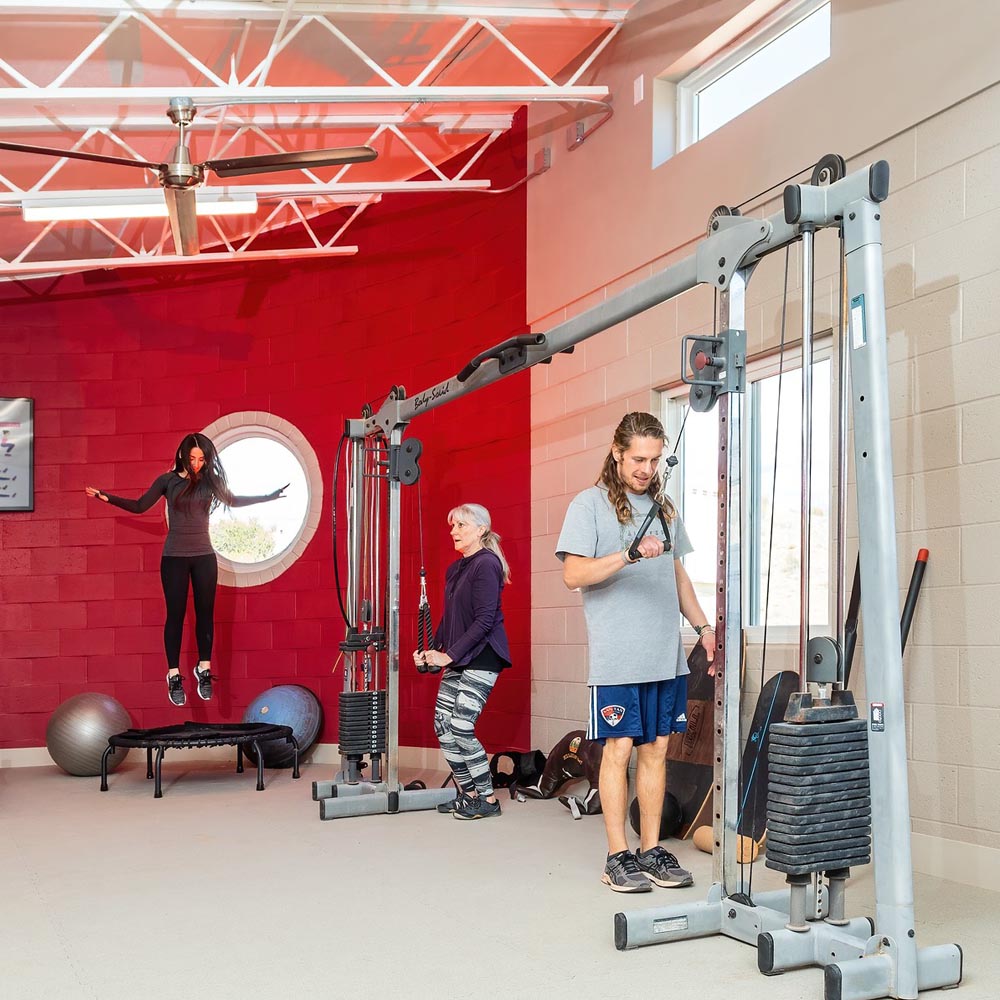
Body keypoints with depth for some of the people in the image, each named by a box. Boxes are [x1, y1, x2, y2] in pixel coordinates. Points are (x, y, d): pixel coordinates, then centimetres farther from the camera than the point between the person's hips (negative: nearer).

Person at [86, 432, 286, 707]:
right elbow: (139, 506, 5)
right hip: (174, 557, -2)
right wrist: (109, 498, -5)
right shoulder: (168, 480, -2)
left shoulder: (209, 480, 2)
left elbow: (233, 501, 18)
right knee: (175, 614, 0)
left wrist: (269, 497, 14)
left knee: (205, 612, 5)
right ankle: (174, 676, 5)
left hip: (204, 556, 2)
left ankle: (204, 669, 16)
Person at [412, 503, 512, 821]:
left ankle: (487, 800, 1)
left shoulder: (486, 564, -12)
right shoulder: (455, 569, 15)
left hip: (481, 657, -9)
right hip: (457, 660, 9)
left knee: (460, 728, -11)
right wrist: (433, 652, 8)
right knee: (443, 726, 6)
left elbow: (484, 621, -18)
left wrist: (449, 654, -19)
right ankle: (467, 794, 18)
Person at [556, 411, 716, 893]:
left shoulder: (664, 507, 17)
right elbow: (573, 574, -12)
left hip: (666, 655, 6)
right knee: (619, 749, -2)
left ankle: (652, 849, 16)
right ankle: (618, 856, 7)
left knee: (656, 749, 8)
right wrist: (630, 554, -22)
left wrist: (702, 625, 17)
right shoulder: (589, 504, -2)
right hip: (616, 657, -5)